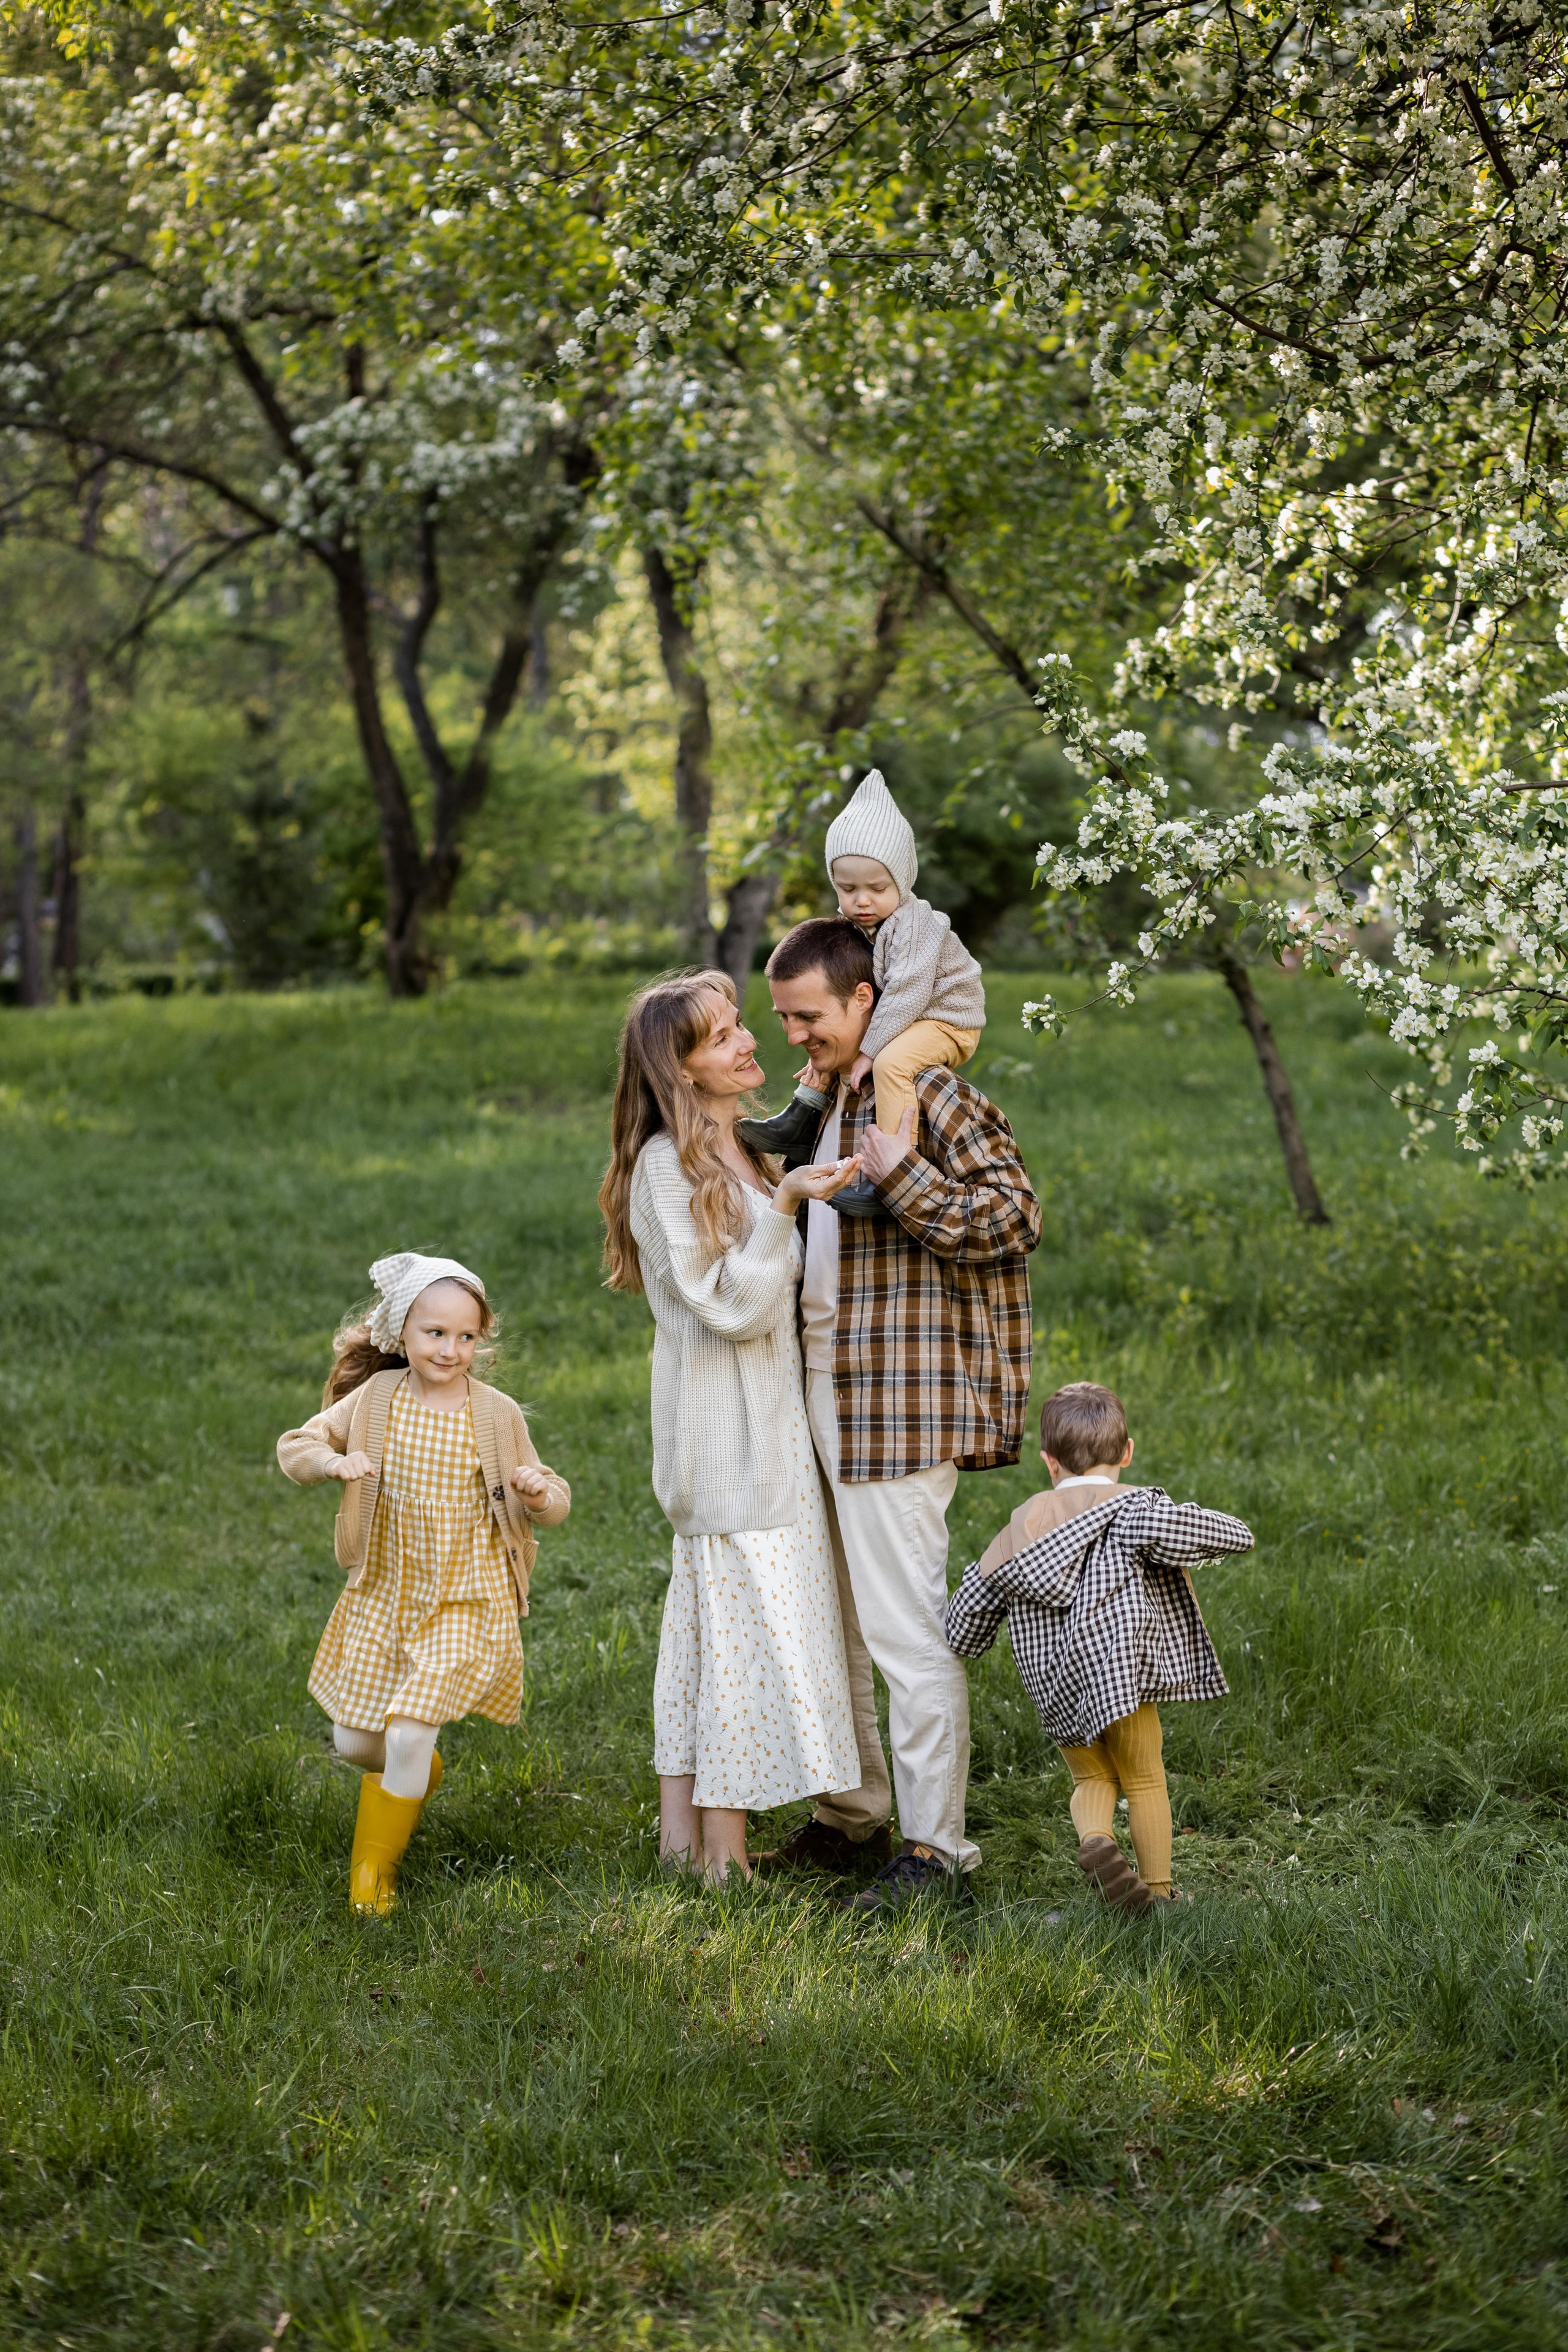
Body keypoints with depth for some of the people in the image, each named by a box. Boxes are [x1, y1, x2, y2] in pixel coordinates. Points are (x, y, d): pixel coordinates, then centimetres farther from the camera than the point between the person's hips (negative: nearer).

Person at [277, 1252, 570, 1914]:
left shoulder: (497, 1415, -7)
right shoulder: (374, 1400, -4)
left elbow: (552, 1506, 1)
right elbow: (294, 1446, 3)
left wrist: (542, 1493, -23)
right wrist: (332, 1461, -20)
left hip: (465, 1604, -3)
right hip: (384, 1596, 3)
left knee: (408, 1733, -17)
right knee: (354, 1742, 10)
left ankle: (375, 1867, 4)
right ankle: (419, 1774, 46)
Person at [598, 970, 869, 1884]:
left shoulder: (739, 1153, 12)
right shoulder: (668, 1166, -15)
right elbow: (730, 1304, -18)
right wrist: (784, 1204, -27)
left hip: (769, 1423, 9)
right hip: (728, 1437, -9)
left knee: (709, 1615, 12)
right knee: (746, 1620, -7)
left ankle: (683, 1833, 18)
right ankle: (724, 1857, -2)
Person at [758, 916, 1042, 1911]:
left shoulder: (931, 1095, -11)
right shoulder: (827, 1100, 17)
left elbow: (1016, 1219, -16)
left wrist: (903, 1175, -22)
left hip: (897, 1406, -9)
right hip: (824, 1398, 9)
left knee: (907, 1626, -6)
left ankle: (936, 1842, 0)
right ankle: (852, 1817, 26)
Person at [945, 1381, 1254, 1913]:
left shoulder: (1027, 1521, 16)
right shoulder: (1130, 1506, 1)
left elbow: (978, 1593, 17)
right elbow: (1165, 1528, -22)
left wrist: (964, 1643, 37)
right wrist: (1231, 1532, -3)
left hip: (1057, 1687, 4)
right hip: (1118, 1666, -4)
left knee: (1092, 1777, 19)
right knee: (1145, 1781, 11)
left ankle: (1094, 1836, -10)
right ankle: (1158, 1888, 12)